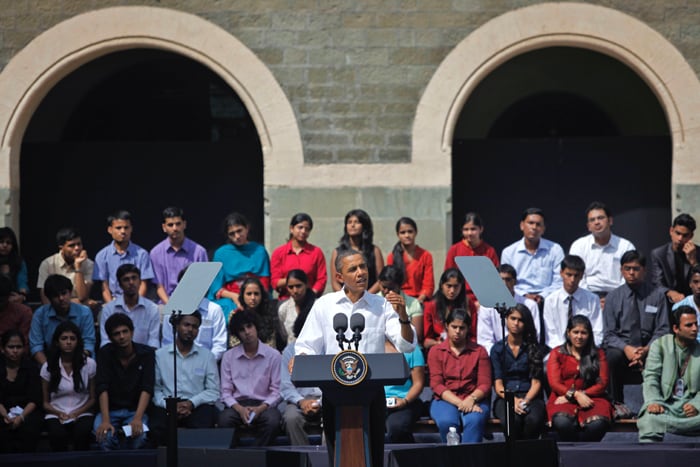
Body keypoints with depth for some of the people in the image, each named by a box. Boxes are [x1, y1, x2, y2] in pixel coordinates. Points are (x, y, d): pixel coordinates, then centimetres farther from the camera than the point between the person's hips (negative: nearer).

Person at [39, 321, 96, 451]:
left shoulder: (89, 364, 3)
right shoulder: (48, 367, 5)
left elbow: (92, 398, 8)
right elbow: (45, 402, 9)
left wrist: (77, 413, -8)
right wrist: (59, 414, -11)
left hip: (82, 413, 0)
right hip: (56, 414, 0)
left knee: (82, 433, -35)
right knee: (58, 435, -34)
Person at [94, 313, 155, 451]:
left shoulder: (146, 353, -5)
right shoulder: (105, 353, -4)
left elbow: (147, 389, -14)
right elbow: (102, 388, -14)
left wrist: (137, 418, -30)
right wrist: (105, 421, -29)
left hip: (135, 409, 0)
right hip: (110, 409, 0)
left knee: (138, 436, -34)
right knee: (104, 436, -34)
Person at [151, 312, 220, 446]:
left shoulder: (207, 356, 14)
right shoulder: (160, 355, 12)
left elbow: (213, 391, 6)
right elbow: (154, 388, 3)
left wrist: (191, 403, -11)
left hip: (197, 405, 0)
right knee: (157, 428, -34)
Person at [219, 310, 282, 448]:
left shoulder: (273, 355, 6)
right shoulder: (229, 356, 10)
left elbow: (277, 392, 2)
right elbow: (225, 392, 6)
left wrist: (260, 409, -15)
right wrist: (240, 409, -13)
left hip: (263, 405, -1)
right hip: (237, 404, 1)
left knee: (272, 420, -35)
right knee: (225, 419, -33)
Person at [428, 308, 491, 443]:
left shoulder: (479, 351, 11)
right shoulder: (436, 352, 11)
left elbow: (485, 384, 4)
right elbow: (436, 385, 0)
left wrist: (471, 399, -18)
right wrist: (459, 403, -15)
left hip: (473, 400, 0)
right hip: (445, 400, 0)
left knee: (474, 421, -35)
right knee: (446, 422, -35)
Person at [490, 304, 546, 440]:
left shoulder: (533, 349, 11)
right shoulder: (497, 348, 11)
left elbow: (536, 382, 4)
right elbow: (497, 384, 3)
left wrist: (525, 401, -16)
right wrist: (513, 401, -17)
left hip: (530, 397, 0)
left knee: (533, 419, -36)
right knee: (512, 420, -36)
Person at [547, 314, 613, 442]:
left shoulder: (598, 354, 19)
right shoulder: (557, 353, 17)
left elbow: (602, 384, 8)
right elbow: (554, 383, 5)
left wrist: (582, 394, -6)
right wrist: (576, 395, -12)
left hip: (592, 399, 1)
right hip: (563, 400, -1)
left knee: (597, 424, -36)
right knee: (563, 423, -39)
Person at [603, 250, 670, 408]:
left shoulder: (657, 295, 6)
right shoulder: (613, 297, 7)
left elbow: (662, 330, 3)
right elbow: (608, 335, 3)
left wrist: (646, 349, -16)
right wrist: (626, 348, -18)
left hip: (648, 350, 0)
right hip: (620, 348, 0)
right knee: (614, 356, -35)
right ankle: (616, 403, -17)